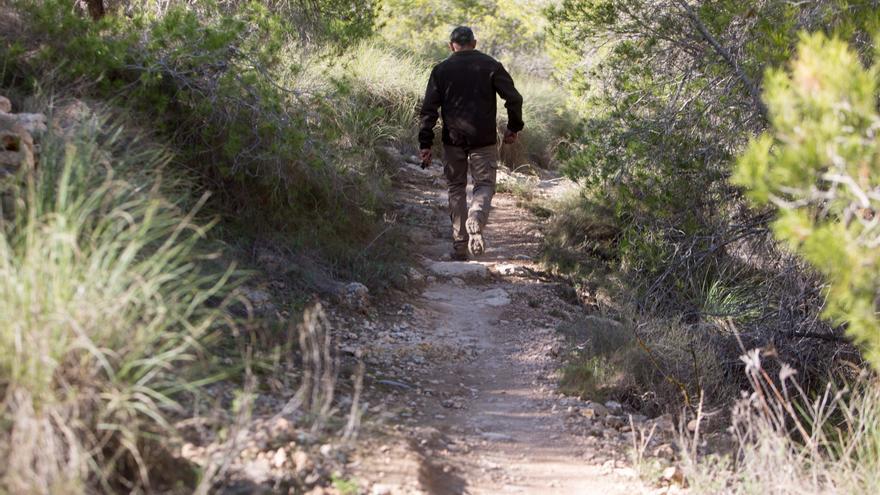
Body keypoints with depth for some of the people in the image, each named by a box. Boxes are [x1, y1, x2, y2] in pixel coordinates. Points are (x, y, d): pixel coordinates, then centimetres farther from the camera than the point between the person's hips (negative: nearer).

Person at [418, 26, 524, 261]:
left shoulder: (441, 69, 5)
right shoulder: (490, 65, 2)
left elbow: (429, 109, 0)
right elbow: (513, 98, -3)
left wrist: (425, 144, 2)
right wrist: (514, 127, 10)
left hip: (453, 139, 1)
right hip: (484, 140, -1)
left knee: (456, 189, 11)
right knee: (485, 185, 6)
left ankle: (460, 247, 8)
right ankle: (476, 220, -26)